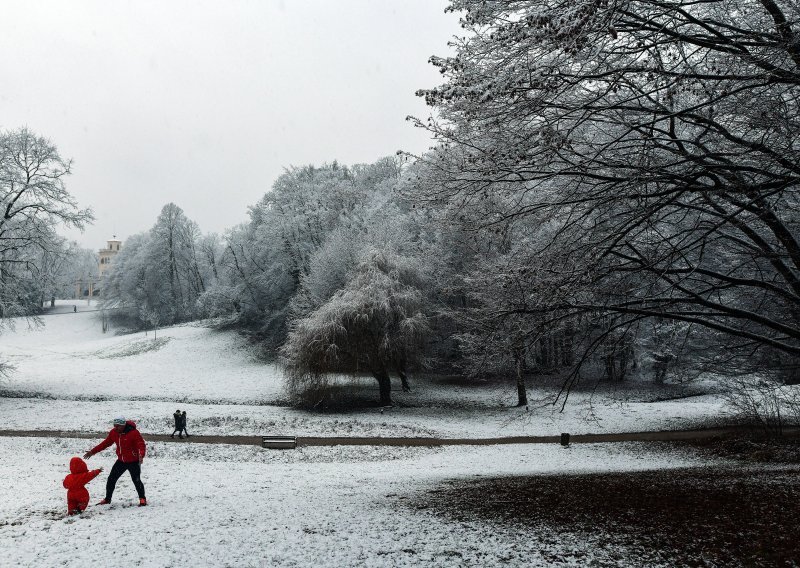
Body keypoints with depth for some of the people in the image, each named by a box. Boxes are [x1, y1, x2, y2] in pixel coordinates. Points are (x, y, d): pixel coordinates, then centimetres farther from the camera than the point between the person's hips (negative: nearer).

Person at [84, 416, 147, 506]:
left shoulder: (133, 433, -22)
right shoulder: (113, 433, -3)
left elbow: (141, 445, -25)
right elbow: (105, 443, 9)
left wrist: (141, 455, -43)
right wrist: (92, 451, 8)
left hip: (133, 461, -6)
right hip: (121, 461, 6)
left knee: (136, 480, -12)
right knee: (111, 479, 8)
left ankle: (142, 499, 4)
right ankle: (107, 499, 25)